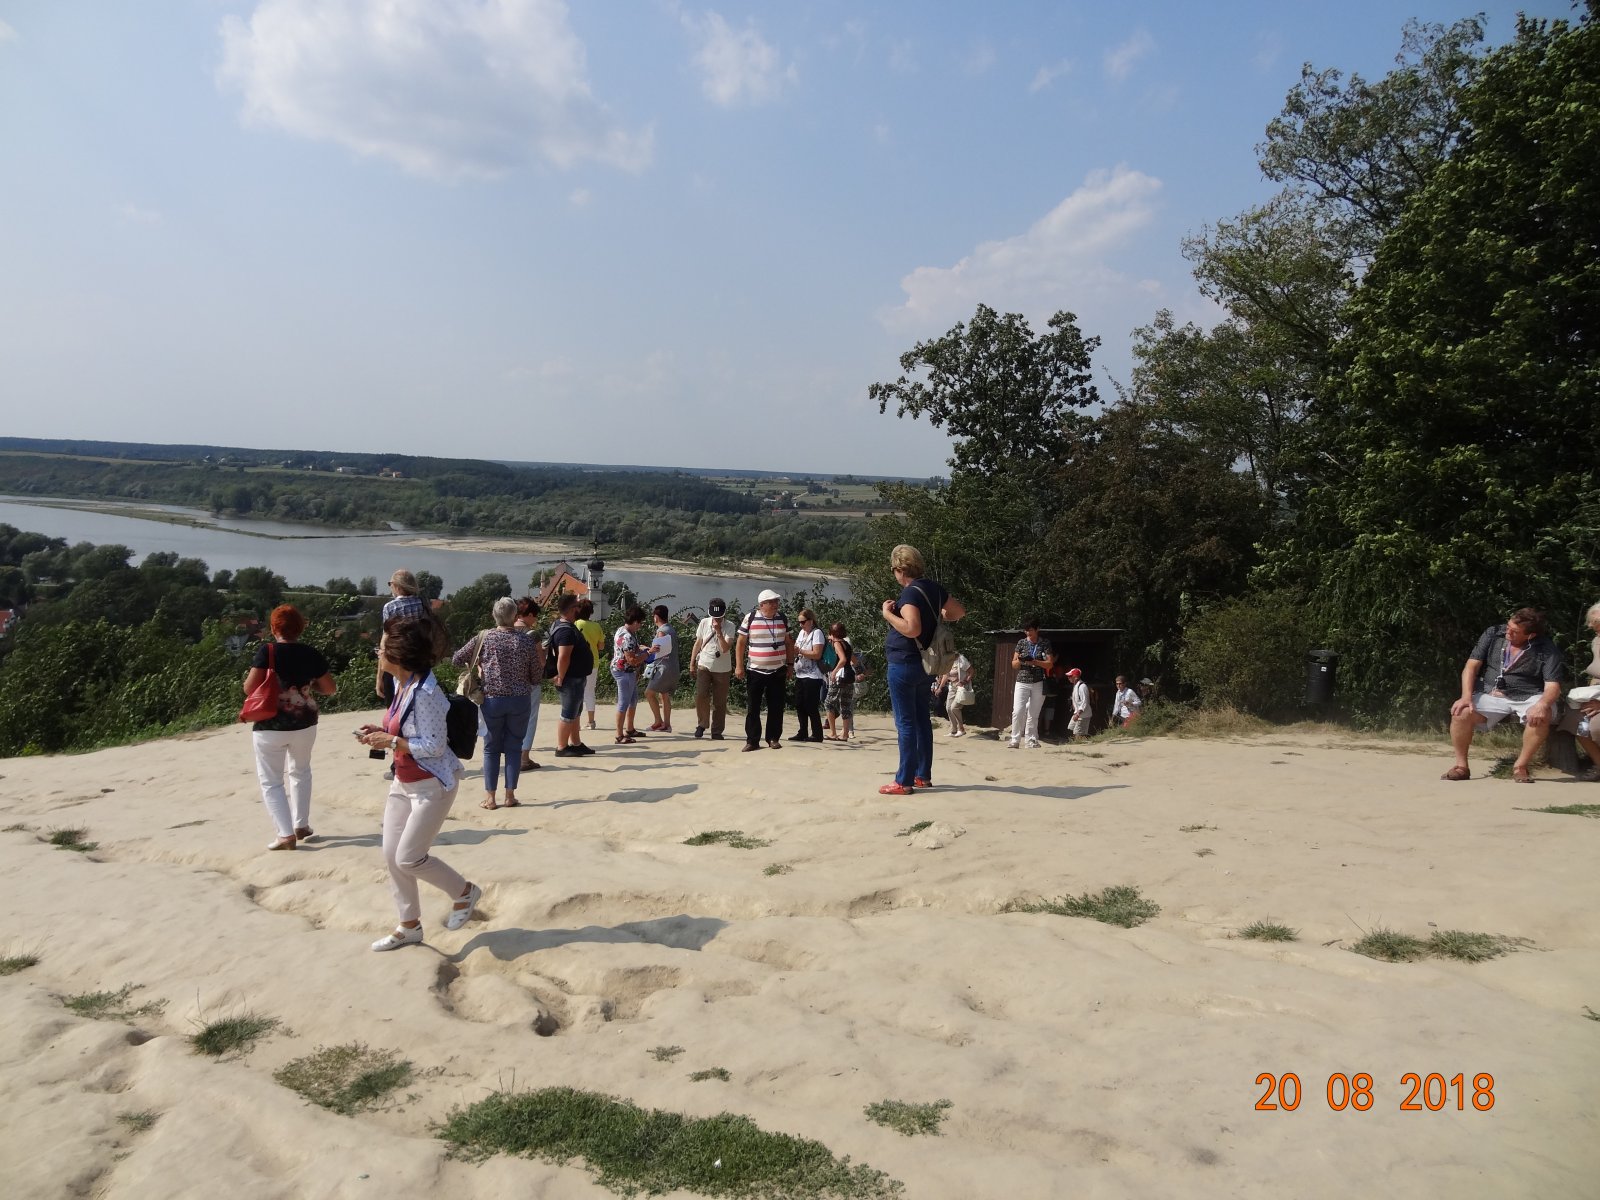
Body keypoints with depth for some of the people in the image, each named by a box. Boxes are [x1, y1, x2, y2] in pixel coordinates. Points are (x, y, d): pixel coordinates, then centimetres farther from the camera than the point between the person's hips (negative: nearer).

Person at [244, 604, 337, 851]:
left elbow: (249, 687, -15)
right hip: (304, 724, 4)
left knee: (270, 781, 7)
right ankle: (301, 825, 26)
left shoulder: (267, 651, -12)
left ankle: (286, 834, -2)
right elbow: (331, 689, 4)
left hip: (270, 726, -4)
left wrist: (250, 675, 6)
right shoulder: (312, 655, -3)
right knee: (300, 771, 26)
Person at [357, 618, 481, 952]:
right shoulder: (401, 684, 4)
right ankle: (409, 926, 24)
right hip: (404, 783, 10)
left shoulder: (425, 692, -25)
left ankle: (465, 892, 18)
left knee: (409, 858, -5)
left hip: (432, 786, -9)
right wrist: (381, 732, 1)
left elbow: (433, 746, -24)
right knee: (391, 855, 10)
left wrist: (390, 741, -22)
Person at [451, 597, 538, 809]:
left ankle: (490, 797, 8)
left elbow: (456, 659, 5)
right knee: (514, 747, 9)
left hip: (492, 700, 0)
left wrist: (477, 665, 19)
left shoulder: (484, 638, -4)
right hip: (520, 700, 0)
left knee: (491, 748, 9)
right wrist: (542, 664, 22)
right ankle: (510, 795, 9)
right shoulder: (526, 641, -3)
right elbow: (536, 676, 2)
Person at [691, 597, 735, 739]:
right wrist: (692, 663, 9)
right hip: (704, 665, 1)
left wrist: (719, 631, -26)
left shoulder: (729, 626, -9)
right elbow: (698, 643, 10)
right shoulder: (704, 623, 0)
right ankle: (702, 724, 5)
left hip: (722, 669, -1)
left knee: (719, 701, 3)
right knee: (700, 695, -15)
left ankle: (717, 731, 16)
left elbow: (725, 648, -19)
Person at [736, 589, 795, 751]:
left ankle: (773, 739, 15)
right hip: (755, 671, -2)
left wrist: (790, 664, 11)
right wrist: (739, 666, -5)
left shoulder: (783, 619, 6)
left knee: (776, 707, 4)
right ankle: (752, 740, 7)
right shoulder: (750, 619, -3)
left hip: (778, 671, 2)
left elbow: (789, 643, 14)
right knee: (752, 708, 0)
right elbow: (741, 643, 0)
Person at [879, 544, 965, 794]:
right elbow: (959, 612, 18)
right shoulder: (933, 589, 7)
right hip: (924, 664, 9)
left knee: (905, 723, -6)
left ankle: (904, 781, -4)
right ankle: (923, 775, 20)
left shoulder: (911, 593, -19)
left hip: (903, 664, -9)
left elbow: (911, 629, -31)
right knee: (922, 719, 14)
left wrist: (887, 613, -20)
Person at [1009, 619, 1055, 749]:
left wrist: (1033, 661, -16)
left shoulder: (1045, 643, 3)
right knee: (1017, 712, -10)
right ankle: (1015, 740, -5)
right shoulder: (1021, 643, 9)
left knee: (1033, 714, 1)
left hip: (1038, 683, -1)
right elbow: (1014, 665, 9)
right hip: (1022, 682, 1)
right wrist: (1020, 660, -14)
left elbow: (1050, 664, -3)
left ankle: (1031, 741, 7)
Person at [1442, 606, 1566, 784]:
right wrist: (1466, 696, -17)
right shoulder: (1493, 634, 0)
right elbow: (1471, 666, -2)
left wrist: (1542, 704, -36)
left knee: (1542, 715, -35)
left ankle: (1520, 766, -15)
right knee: (1461, 713, -27)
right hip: (1490, 695, 1)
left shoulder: (1546, 649, -7)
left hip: (1528, 698, -1)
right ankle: (1461, 766, -8)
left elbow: (1553, 686, -13)